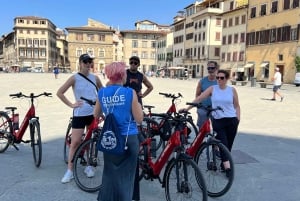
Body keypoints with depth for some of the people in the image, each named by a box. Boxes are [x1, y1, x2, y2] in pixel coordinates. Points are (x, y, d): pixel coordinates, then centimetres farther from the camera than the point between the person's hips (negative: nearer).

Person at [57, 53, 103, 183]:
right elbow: (59, 93, -7)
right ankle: (70, 171, 9)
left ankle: (89, 166, 28)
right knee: (75, 142, -3)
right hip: (80, 114, -3)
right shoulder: (75, 78, -6)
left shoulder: (95, 78, 5)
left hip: (94, 113, 4)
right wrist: (71, 105, -12)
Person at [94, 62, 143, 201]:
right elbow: (139, 119, -8)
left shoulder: (102, 93, -1)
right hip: (129, 139, -3)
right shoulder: (130, 93, -12)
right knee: (126, 177, 12)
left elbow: (96, 115, 13)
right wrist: (138, 104, 6)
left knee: (109, 175, 19)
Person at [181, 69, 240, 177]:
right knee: (223, 144, -7)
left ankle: (223, 163, 26)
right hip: (218, 120, -1)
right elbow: (199, 98, -5)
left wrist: (238, 119, 1)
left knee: (228, 145, 8)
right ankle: (227, 166, -5)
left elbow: (236, 106, 10)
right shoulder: (212, 89, 0)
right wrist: (188, 108, -11)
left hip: (231, 120, 2)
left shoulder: (232, 90, 4)